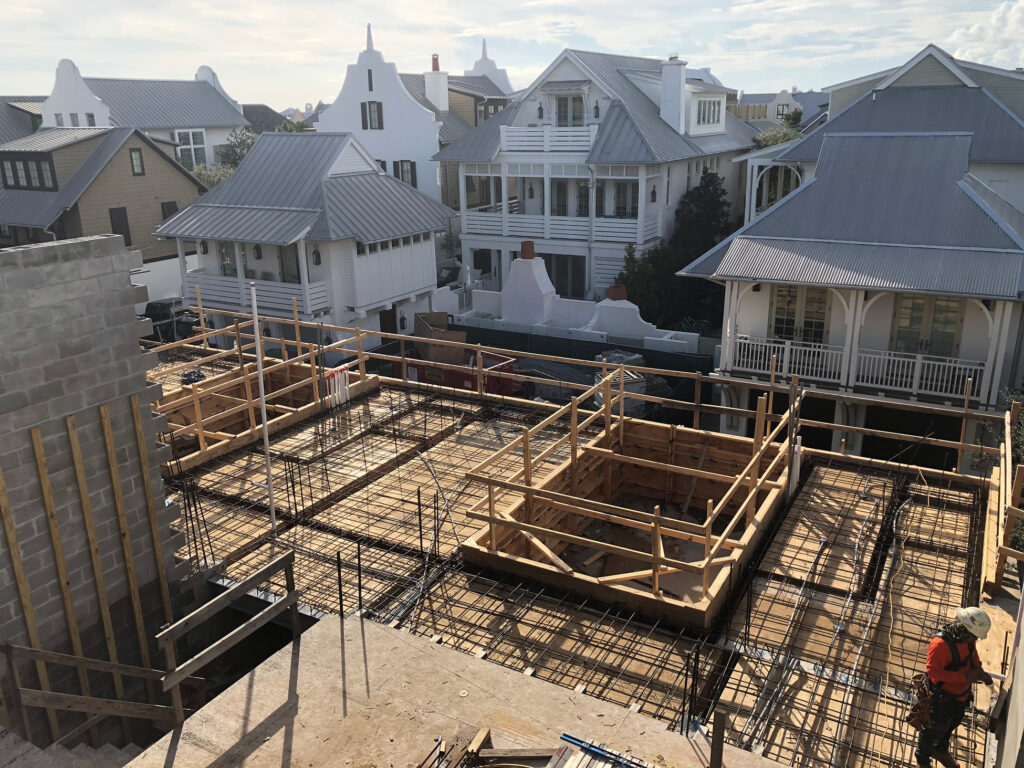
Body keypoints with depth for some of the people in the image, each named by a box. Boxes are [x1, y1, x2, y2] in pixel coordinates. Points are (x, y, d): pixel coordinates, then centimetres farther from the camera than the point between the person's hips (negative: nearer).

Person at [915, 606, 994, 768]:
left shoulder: (968, 641, -7)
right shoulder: (940, 644, -34)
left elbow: (974, 658, 10)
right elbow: (934, 671, -36)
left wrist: (980, 673, -9)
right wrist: (964, 677, -36)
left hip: (961, 696, 8)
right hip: (942, 699, -8)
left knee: (950, 726, 30)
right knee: (935, 729, 14)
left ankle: (940, 750, 57)